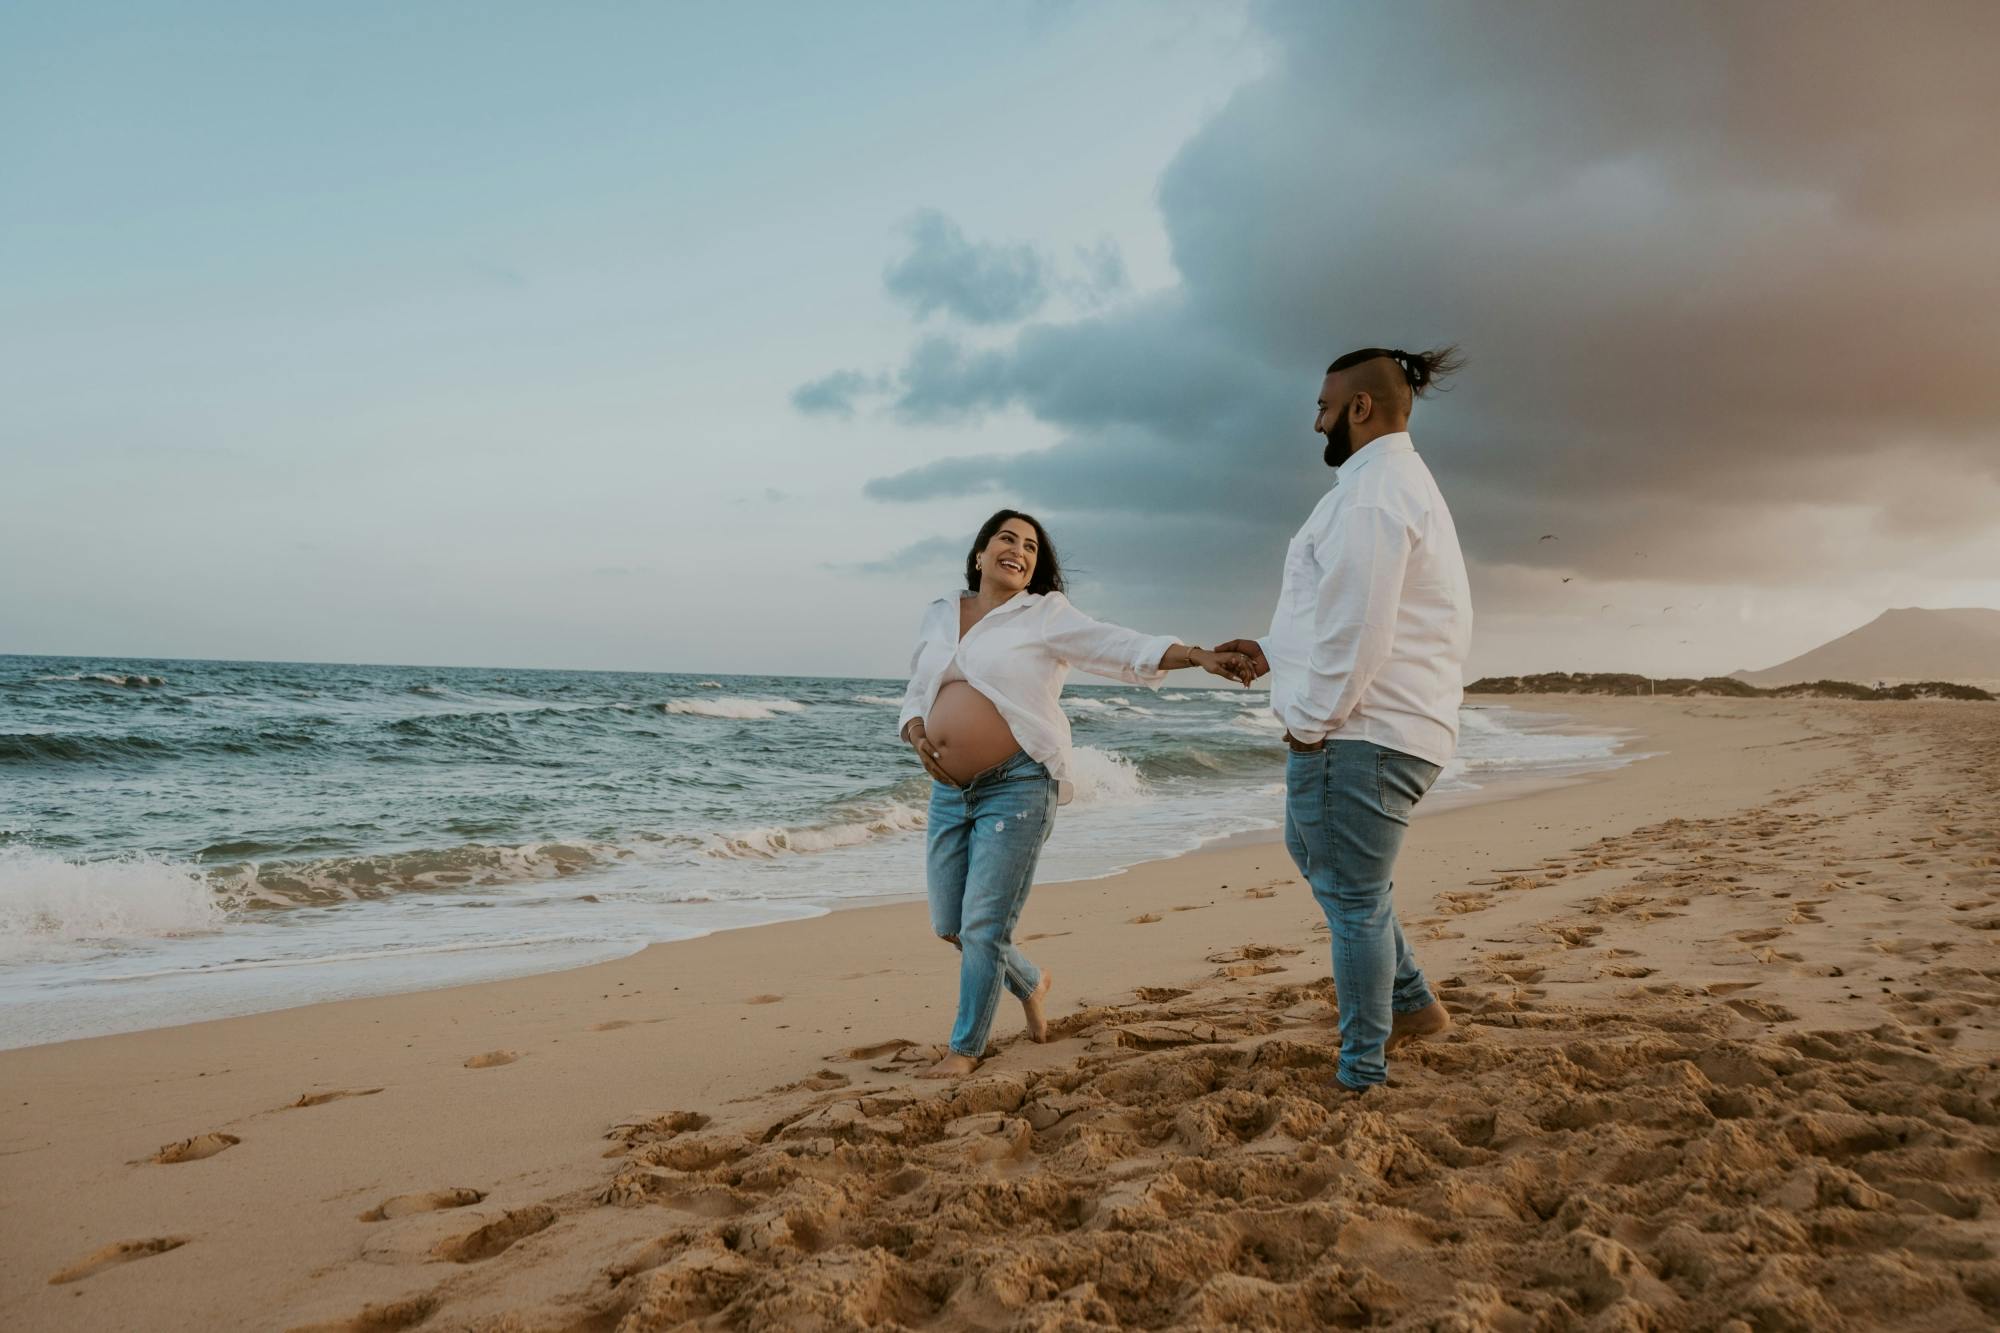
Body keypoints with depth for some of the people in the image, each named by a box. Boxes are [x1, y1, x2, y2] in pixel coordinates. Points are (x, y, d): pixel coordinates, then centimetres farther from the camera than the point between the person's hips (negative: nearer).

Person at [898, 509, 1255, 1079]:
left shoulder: (1046, 615, -1)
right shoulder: (940, 615, 13)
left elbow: (1126, 648, -11)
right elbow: (915, 696, 19)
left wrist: (1199, 656, -24)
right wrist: (916, 734, -3)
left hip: (1017, 786, -6)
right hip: (950, 790, 6)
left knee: (983, 926, -4)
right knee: (948, 925, 13)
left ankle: (966, 1048, 17)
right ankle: (1032, 983, 39)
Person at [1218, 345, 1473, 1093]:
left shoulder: (1372, 489, -15)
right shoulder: (1404, 483, 20)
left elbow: (1357, 627, -22)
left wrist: (1309, 719, -14)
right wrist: (1279, 655, 22)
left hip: (1361, 732, -11)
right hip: (1397, 722, 11)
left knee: (1354, 899, -1)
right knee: (1315, 851, 24)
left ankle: (1361, 1078, 12)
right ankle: (1412, 1005, 29)